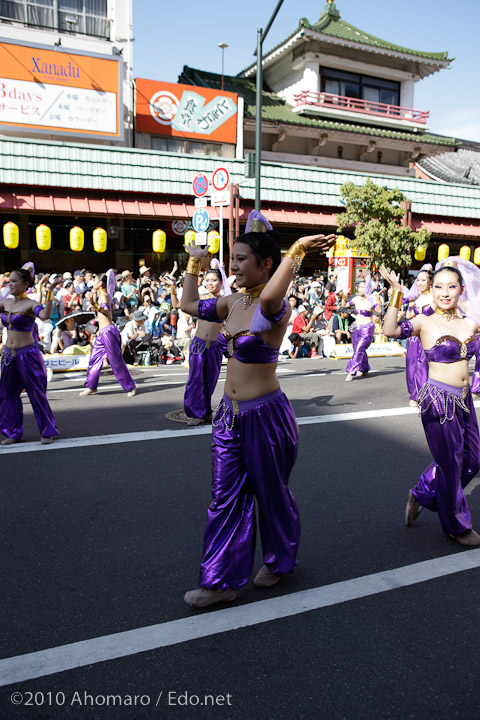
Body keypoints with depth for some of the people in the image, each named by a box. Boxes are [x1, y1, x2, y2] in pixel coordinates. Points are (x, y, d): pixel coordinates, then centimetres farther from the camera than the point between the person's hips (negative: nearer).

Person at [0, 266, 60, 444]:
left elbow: (45, 315, -32)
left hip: (28, 355, -7)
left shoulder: (30, 304, -12)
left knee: (37, 394, 2)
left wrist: (49, 293, -42)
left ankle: (48, 431, 15)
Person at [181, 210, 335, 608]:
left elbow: (269, 297, -45)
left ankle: (280, 560, 41)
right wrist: (195, 264, 18)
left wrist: (296, 251, -39)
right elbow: (188, 304, 20)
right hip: (230, 414, 7)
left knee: (271, 493, 15)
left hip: (265, 416, -7)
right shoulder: (234, 303, 4)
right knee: (226, 497, 11)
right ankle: (222, 580, 25)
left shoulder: (276, 308, -19)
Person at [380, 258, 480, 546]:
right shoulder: (425, 322, -12)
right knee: (450, 464, 9)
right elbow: (390, 330, -29)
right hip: (438, 400, -6)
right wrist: (397, 293, -32)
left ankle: (421, 494, 38)